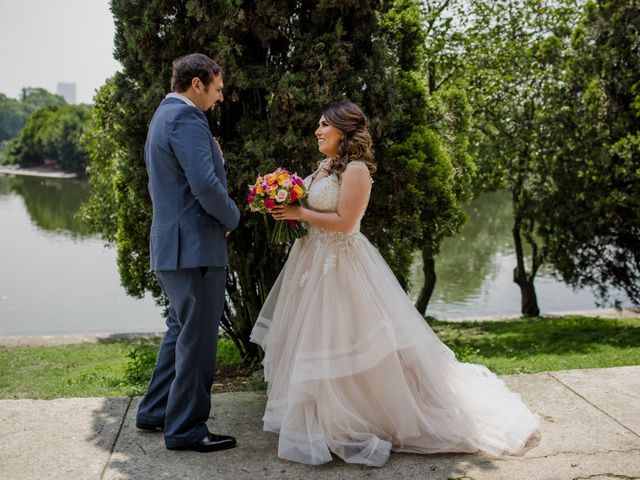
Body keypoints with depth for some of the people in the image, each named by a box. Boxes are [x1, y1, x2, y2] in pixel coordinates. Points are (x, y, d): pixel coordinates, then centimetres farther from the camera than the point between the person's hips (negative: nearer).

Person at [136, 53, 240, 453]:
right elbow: (205, 184, -24)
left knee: (182, 330, 22)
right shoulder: (187, 118, -15)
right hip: (195, 245, -11)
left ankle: (156, 411, 32)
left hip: (172, 245, 11)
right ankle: (186, 429, 12)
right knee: (198, 339, 0)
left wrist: (216, 158, 9)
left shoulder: (164, 115, 18)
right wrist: (233, 218, -7)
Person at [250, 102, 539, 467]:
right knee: (313, 341, 15)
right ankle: (322, 416, 32)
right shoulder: (326, 166, 12)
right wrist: (286, 209, 1)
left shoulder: (355, 169, -16)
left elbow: (344, 222, -23)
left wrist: (299, 213, -17)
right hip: (315, 262, 9)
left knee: (345, 342, -2)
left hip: (341, 267, -9)